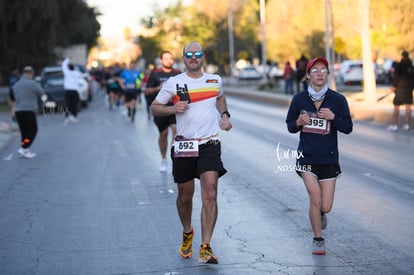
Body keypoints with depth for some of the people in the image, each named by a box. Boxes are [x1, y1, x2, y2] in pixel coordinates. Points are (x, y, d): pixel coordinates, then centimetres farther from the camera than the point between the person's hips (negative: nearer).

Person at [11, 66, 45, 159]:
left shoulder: (16, 85, 14)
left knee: (24, 131, 12)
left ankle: (26, 151, 8)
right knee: (32, 130, -1)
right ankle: (23, 149, -12)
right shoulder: (32, 83, -8)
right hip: (28, 110, -7)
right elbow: (41, 93, 2)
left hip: (18, 111, 7)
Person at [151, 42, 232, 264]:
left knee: (210, 195, -13)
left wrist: (224, 115, 12)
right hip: (184, 146, 0)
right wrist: (173, 108, -13)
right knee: (185, 196, 11)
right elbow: (154, 107, 6)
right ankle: (187, 233, 40)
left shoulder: (215, 80, 7)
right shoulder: (173, 83, 0)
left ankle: (205, 247, -11)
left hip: (210, 145, 0)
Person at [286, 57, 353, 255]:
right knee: (315, 198, -13)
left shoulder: (337, 100, -3)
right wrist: (299, 123, -14)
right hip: (306, 157, 0)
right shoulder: (299, 99, -1)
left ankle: (321, 213, 39)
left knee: (326, 206, 0)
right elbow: (290, 126, 9)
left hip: (329, 158, 0)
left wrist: (333, 117, -19)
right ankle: (318, 240, 8)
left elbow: (348, 128, -1)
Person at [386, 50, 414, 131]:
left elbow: (396, 76, -14)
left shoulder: (399, 65, -8)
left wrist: (394, 86, -7)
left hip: (400, 88, -4)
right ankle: (407, 124, 8)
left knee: (396, 106, -1)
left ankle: (394, 125, -4)